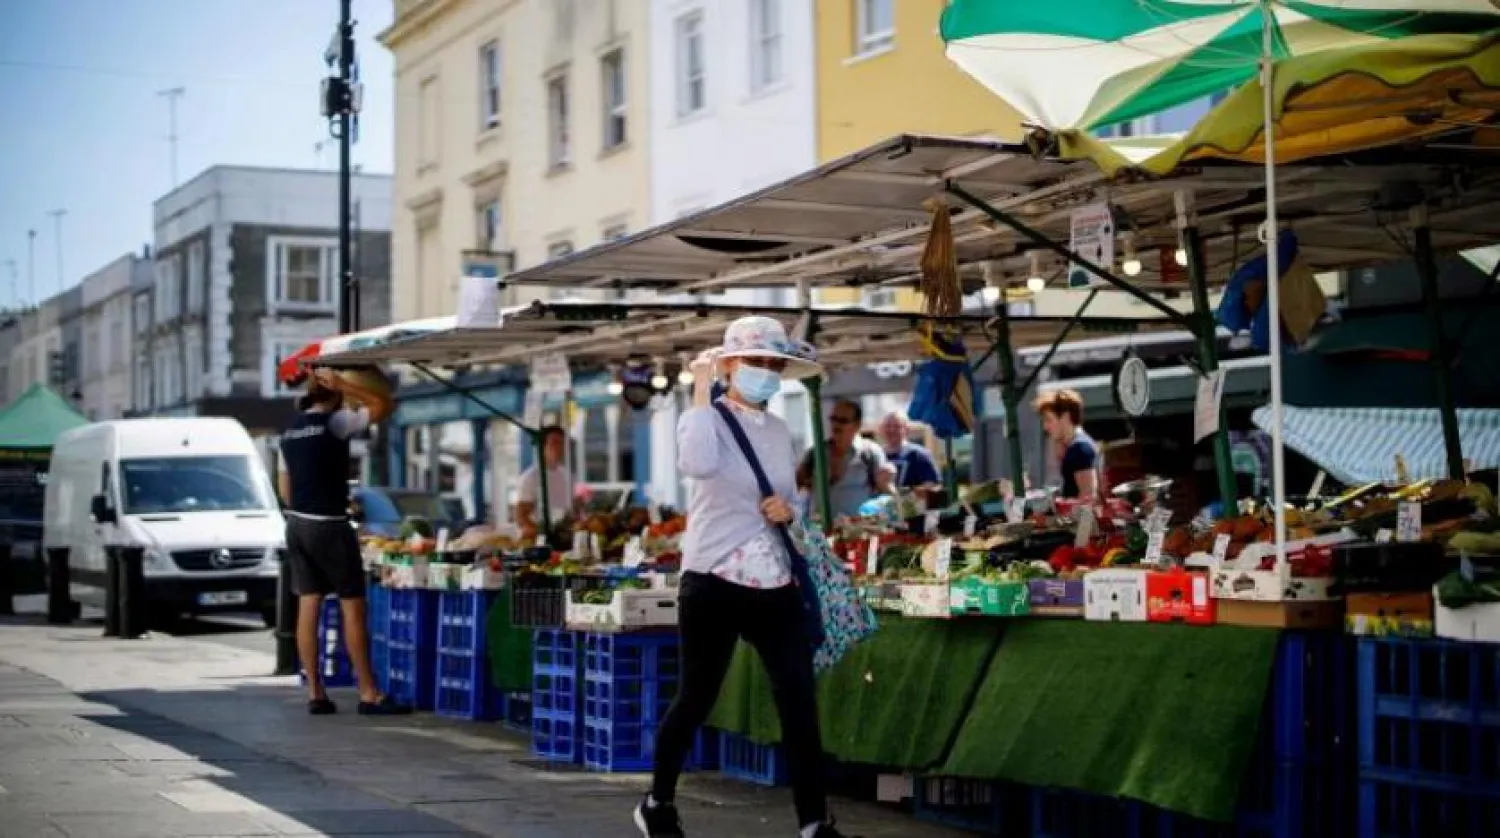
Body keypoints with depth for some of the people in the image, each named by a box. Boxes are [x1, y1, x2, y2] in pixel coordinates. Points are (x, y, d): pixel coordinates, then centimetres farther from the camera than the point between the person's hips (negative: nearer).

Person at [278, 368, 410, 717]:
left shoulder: (290, 429, 12)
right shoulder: (335, 421, -10)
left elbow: (284, 484, 17)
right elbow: (383, 405, -8)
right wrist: (344, 386, -7)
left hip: (297, 524, 7)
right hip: (329, 525, -7)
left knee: (308, 607, 6)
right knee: (352, 607, -2)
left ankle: (315, 693, 7)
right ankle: (369, 694, -1)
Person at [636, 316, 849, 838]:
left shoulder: (780, 432, 13)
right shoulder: (706, 418, -6)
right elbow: (697, 465, -30)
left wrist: (789, 512, -1)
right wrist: (702, 390, -21)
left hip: (775, 586, 5)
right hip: (713, 585, -5)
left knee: (800, 702, -4)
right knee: (697, 698, 6)